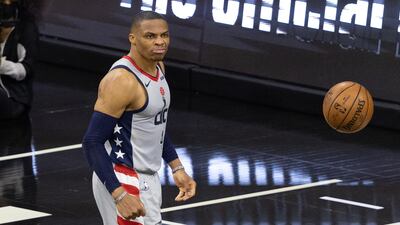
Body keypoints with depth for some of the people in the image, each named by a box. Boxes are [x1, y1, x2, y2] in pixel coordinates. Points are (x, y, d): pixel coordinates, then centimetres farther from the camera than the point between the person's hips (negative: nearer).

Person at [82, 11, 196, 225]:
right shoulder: (122, 80, -22)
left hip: (148, 179, 9)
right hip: (122, 181, -9)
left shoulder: (158, 67, 6)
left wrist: (177, 168, 16)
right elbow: (93, 142, -23)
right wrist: (120, 195, -29)